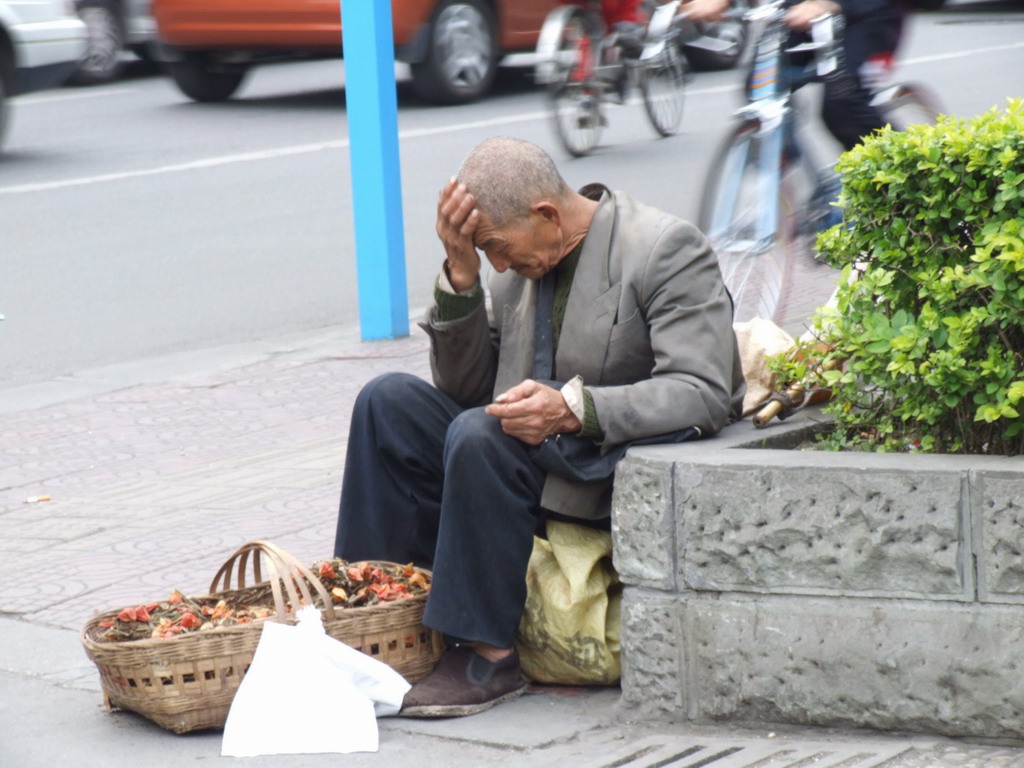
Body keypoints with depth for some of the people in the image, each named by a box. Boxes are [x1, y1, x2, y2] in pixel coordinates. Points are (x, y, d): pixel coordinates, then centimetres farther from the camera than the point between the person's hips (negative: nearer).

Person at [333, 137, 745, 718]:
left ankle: (490, 656, -23)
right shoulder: (522, 264, 8)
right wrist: (461, 274, -5)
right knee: (389, 402, -6)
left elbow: (704, 395, -21)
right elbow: (464, 388, 9)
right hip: (536, 453, 8)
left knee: (479, 435, -30)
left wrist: (572, 408, -33)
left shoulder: (667, 249, -12)